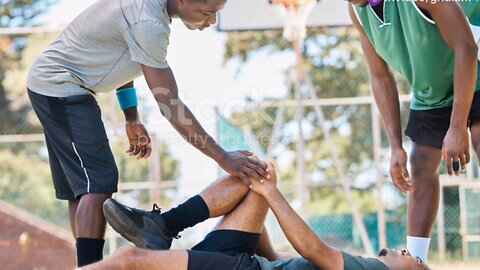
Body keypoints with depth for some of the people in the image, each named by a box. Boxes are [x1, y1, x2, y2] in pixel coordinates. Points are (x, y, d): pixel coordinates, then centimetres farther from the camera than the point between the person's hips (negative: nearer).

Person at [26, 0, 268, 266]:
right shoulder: (148, 22, -27)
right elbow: (169, 106, -26)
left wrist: (132, 119, 17)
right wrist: (223, 158, -24)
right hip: (60, 87, -10)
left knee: (81, 186, 11)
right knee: (99, 182, -16)